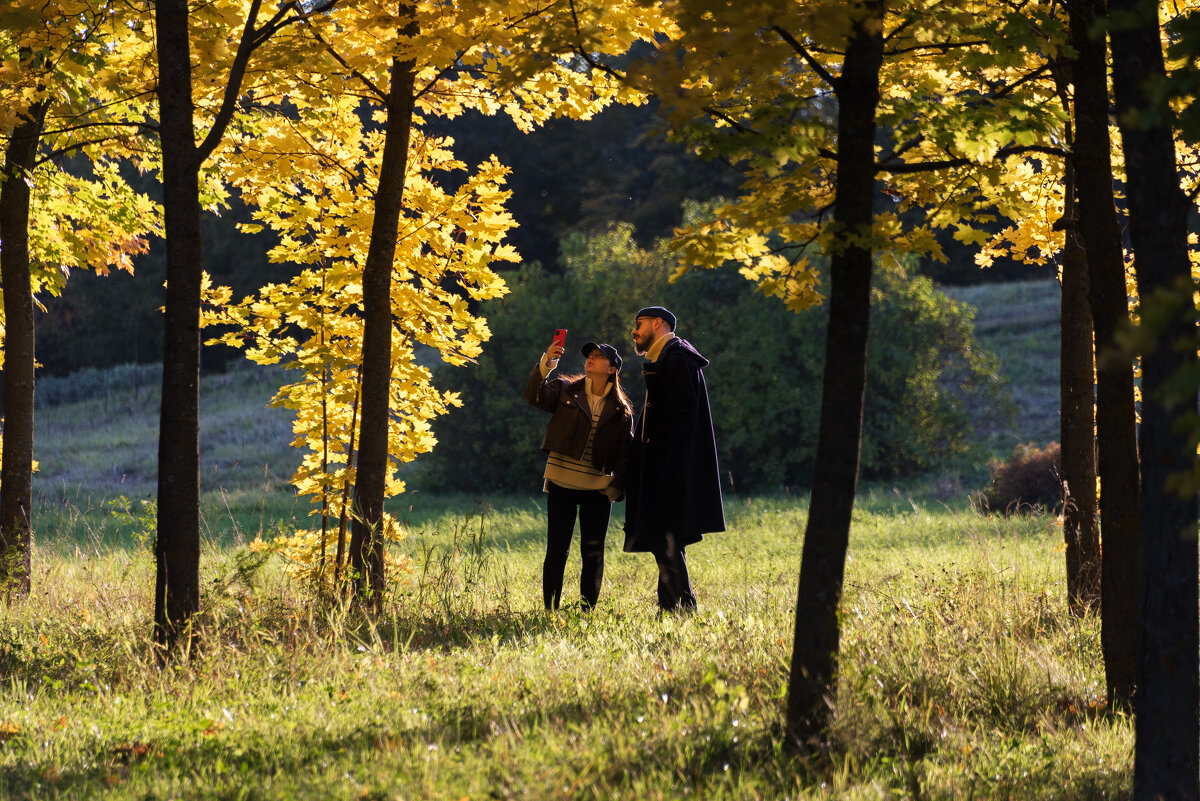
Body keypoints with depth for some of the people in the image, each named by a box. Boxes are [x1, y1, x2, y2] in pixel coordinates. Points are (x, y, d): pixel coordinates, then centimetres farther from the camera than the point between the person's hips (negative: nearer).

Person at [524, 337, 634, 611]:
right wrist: (545, 366, -27)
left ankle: (588, 611, 9)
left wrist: (617, 487, -3)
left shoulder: (620, 410, 8)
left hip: (597, 488, 1)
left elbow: (624, 452, 8)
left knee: (593, 554, 2)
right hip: (561, 483, -1)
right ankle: (550, 611, 5)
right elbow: (535, 396, -12)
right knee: (557, 551, 0)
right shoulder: (566, 390, 6)